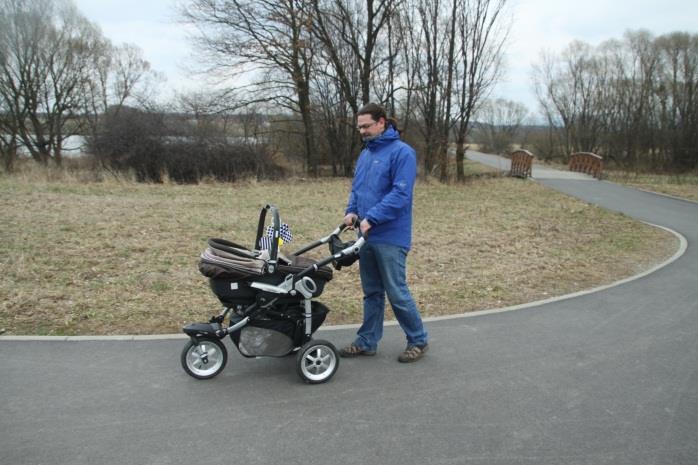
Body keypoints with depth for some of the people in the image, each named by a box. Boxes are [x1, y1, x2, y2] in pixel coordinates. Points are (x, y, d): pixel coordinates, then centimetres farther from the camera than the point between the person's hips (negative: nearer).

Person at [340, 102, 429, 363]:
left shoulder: (402, 152, -11)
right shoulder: (365, 154, 14)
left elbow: (400, 193, -19)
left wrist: (371, 218, -22)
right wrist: (352, 211, 0)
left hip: (390, 238, -8)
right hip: (366, 236, 8)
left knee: (396, 292, -1)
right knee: (372, 292, 15)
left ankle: (418, 341, 17)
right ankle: (367, 342, 24)